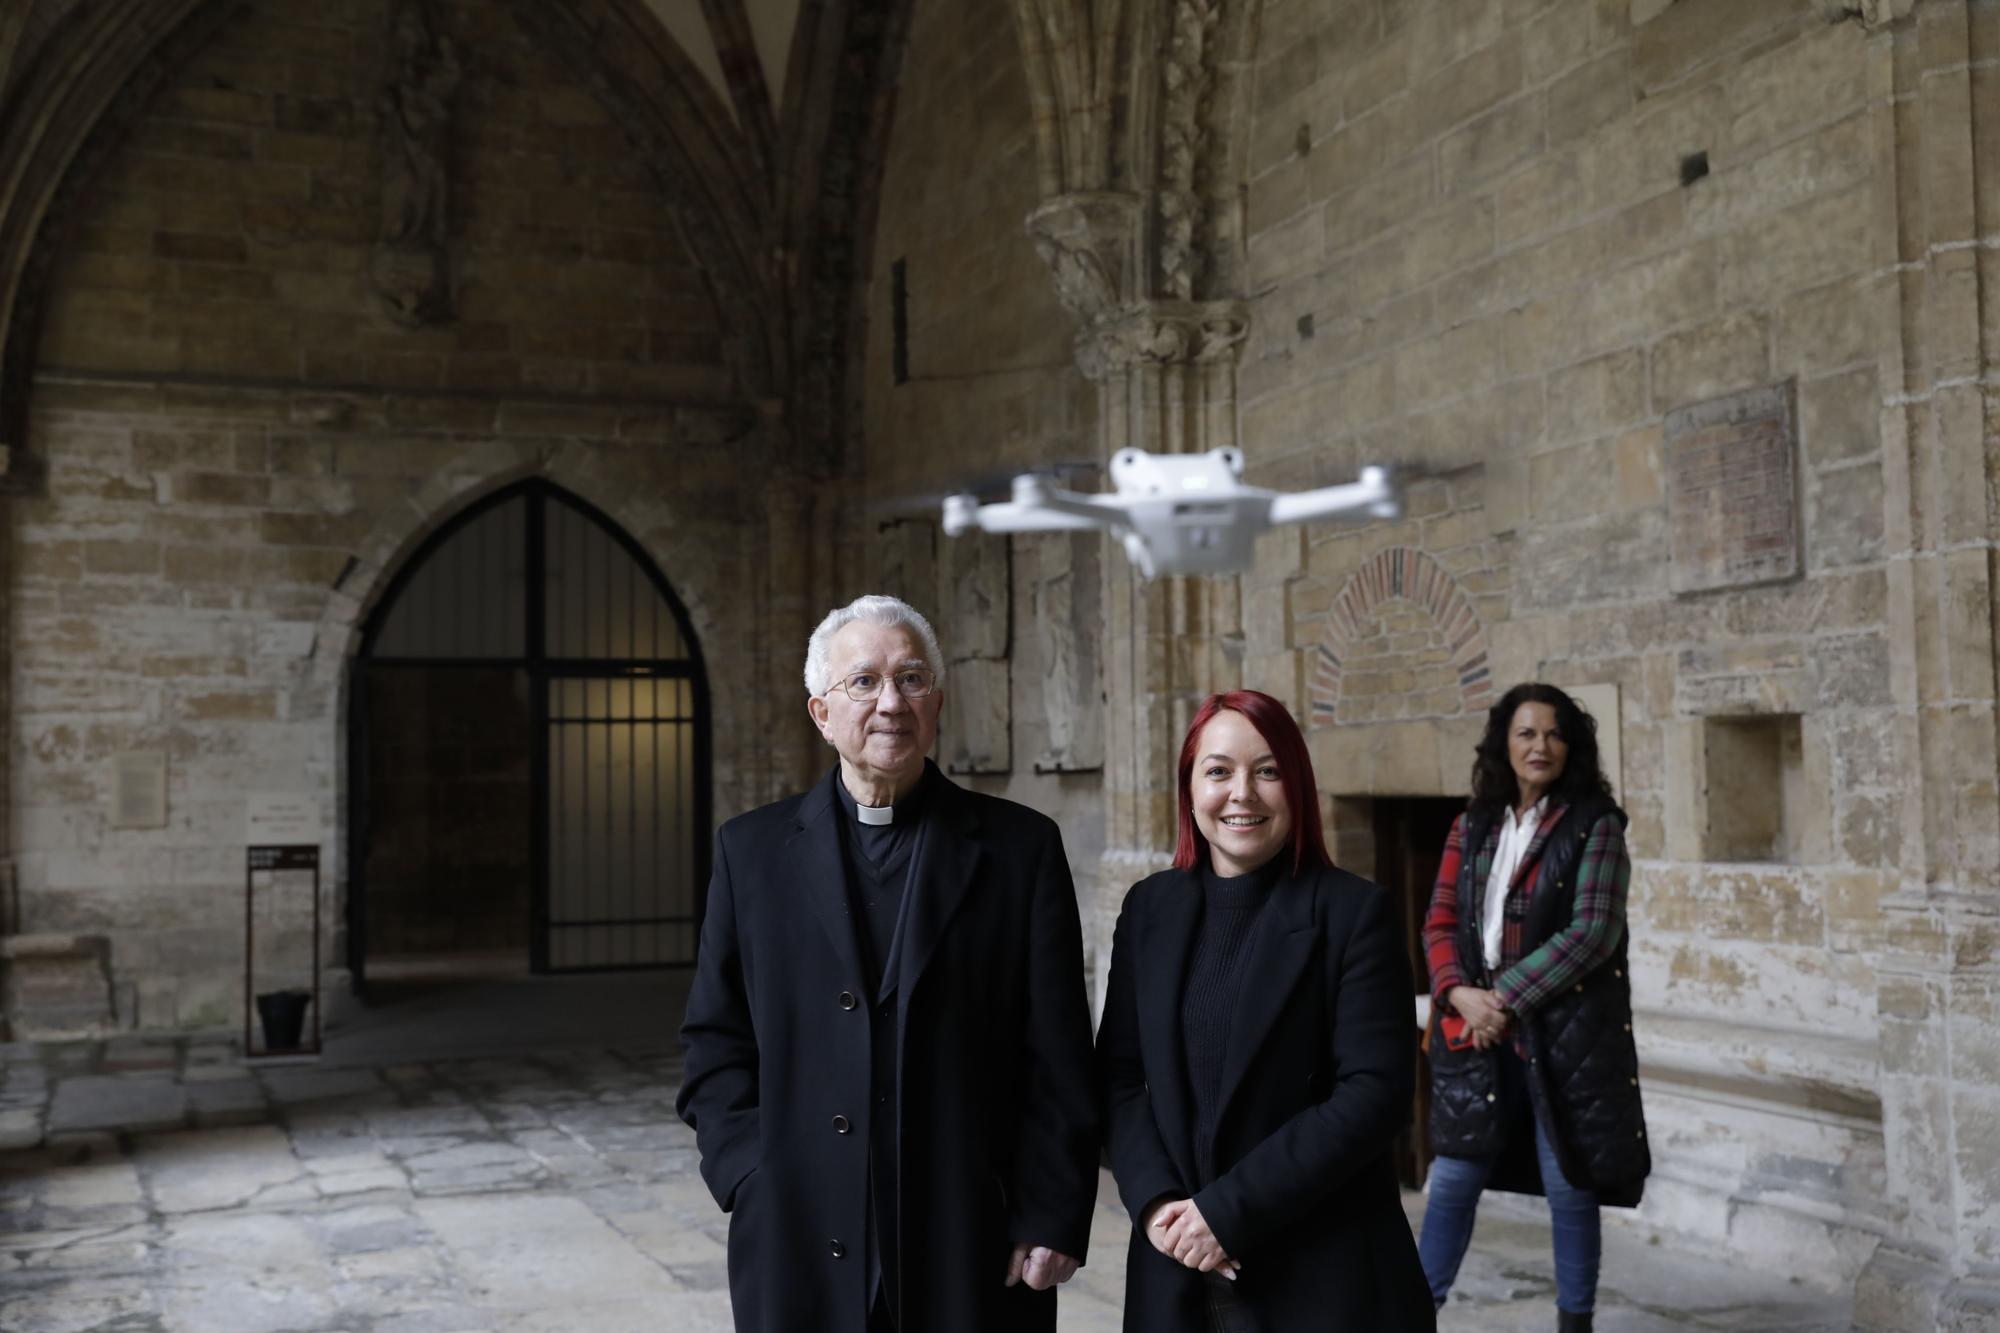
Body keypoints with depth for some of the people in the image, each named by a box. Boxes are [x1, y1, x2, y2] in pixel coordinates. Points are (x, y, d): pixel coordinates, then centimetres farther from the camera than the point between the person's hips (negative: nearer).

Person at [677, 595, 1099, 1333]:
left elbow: (1058, 1060, -1)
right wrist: (752, 1182, -4)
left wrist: (1051, 1218, -5)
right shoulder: (753, 850, 4)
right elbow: (716, 1044, 7)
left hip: (978, 1252, -1)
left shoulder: (1021, 846, 0)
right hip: (802, 1248, 1)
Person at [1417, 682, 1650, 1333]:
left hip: (1567, 1030, -4)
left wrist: (1506, 997, -15)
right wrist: (1461, 994, -12)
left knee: (1568, 1187, 6)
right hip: (1478, 1028, 4)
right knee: (1453, 1178, 9)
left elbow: (1591, 932, -13)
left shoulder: (1595, 824, -4)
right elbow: (1441, 921, 6)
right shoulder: (1474, 825, 9)